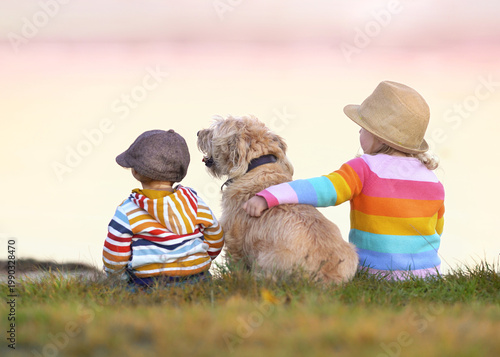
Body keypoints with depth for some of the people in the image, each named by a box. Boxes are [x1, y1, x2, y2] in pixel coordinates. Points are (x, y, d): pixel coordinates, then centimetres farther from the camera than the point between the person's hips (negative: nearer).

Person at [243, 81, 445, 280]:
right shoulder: (432, 181, 2)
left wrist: (268, 197, -37)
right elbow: (436, 231, 12)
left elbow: (325, 189, -30)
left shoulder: (366, 169, -16)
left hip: (377, 273, -6)